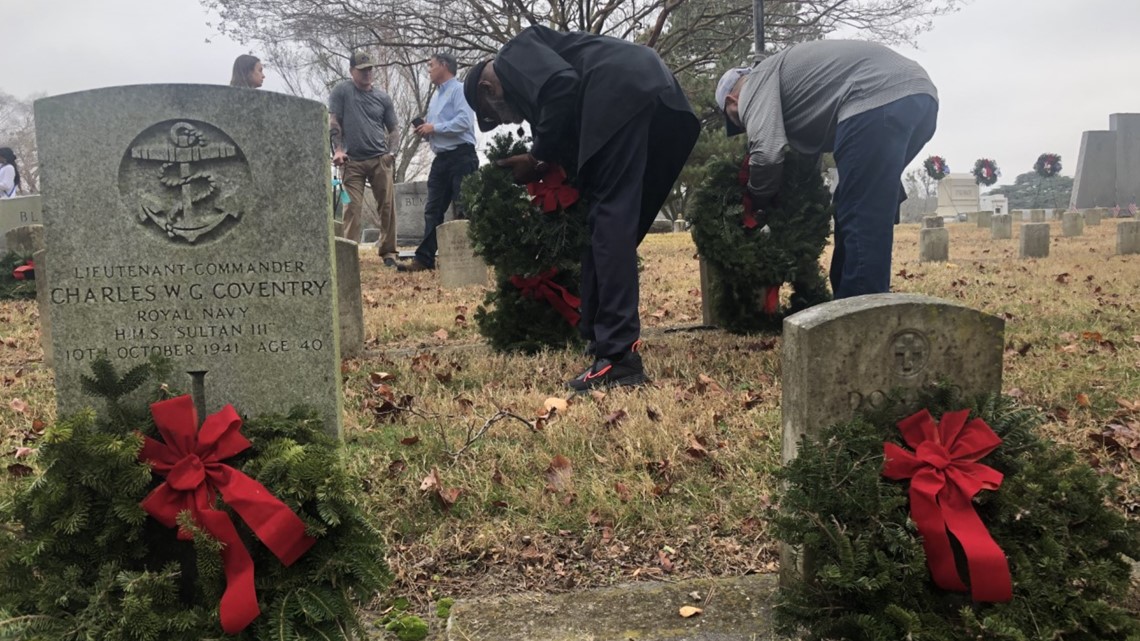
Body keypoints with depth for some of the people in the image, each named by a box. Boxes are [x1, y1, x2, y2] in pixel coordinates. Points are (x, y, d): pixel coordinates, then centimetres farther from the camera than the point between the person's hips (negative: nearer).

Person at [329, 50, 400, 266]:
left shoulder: (382, 97, 12)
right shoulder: (341, 91, 4)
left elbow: (392, 129, 15)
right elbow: (333, 123, -1)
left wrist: (390, 152, 0)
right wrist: (337, 150, -12)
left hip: (380, 159, 2)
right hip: (352, 161, -2)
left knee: (387, 206, -1)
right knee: (352, 207, -6)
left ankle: (388, 252, 6)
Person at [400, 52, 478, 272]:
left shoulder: (459, 90, -4)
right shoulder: (436, 97, 22)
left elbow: (464, 121, -19)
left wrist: (434, 128, -13)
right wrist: (425, 131, 4)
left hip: (461, 157, -9)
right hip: (441, 159, 9)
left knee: (463, 210, -7)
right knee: (433, 209, 4)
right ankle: (425, 258, 3)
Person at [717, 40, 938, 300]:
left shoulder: (755, 83, 8)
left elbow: (767, 154, -10)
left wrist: (758, 201, 9)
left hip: (879, 101, -10)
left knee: (860, 221, -6)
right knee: (867, 217, 18)